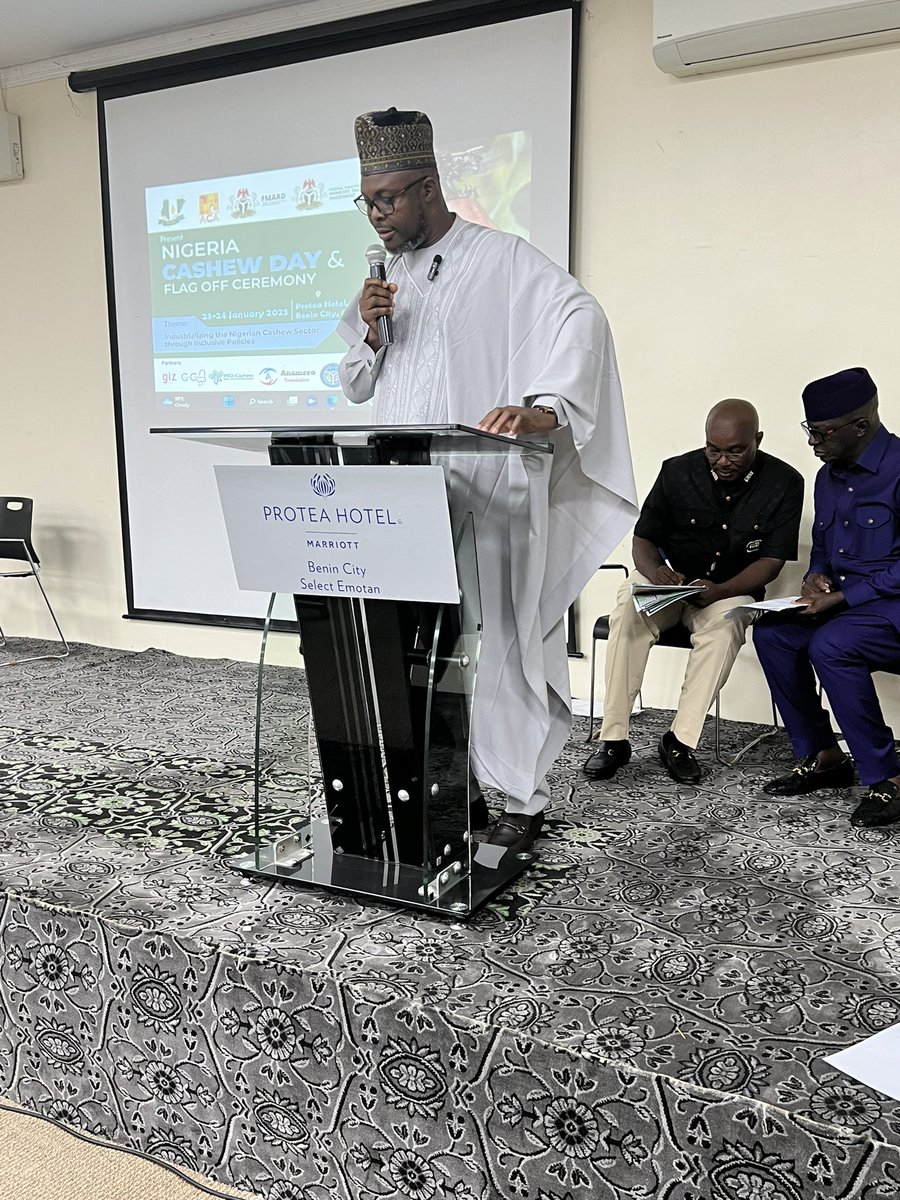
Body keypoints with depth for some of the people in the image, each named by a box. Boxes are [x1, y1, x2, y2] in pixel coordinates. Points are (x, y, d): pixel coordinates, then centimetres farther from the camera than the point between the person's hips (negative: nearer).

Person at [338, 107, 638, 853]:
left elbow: (582, 316, -18)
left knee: (498, 639, -5)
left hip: (485, 494, -6)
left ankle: (524, 798, 7)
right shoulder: (387, 276, 19)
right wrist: (369, 331, -1)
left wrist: (543, 407, -34)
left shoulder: (503, 261, -3)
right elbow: (356, 386, 20)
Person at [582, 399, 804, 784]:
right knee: (627, 611, -30)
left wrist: (720, 590, -25)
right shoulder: (678, 471, -4)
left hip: (731, 588, -1)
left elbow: (772, 560, -8)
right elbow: (642, 538, 1)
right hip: (667, 578, 1)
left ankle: (681, 740, -28)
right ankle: (613, 739, -27)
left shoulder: (784, 483, -6)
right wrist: (656, 571, -23)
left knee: (724, 622, -36)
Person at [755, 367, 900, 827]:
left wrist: (841, 597, -21)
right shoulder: (829, 476, 11)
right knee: (772, 633, -10)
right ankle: (822, 756, 1)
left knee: (830, 645, -32)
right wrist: (816, 578, 0)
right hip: (846, 605, 9)